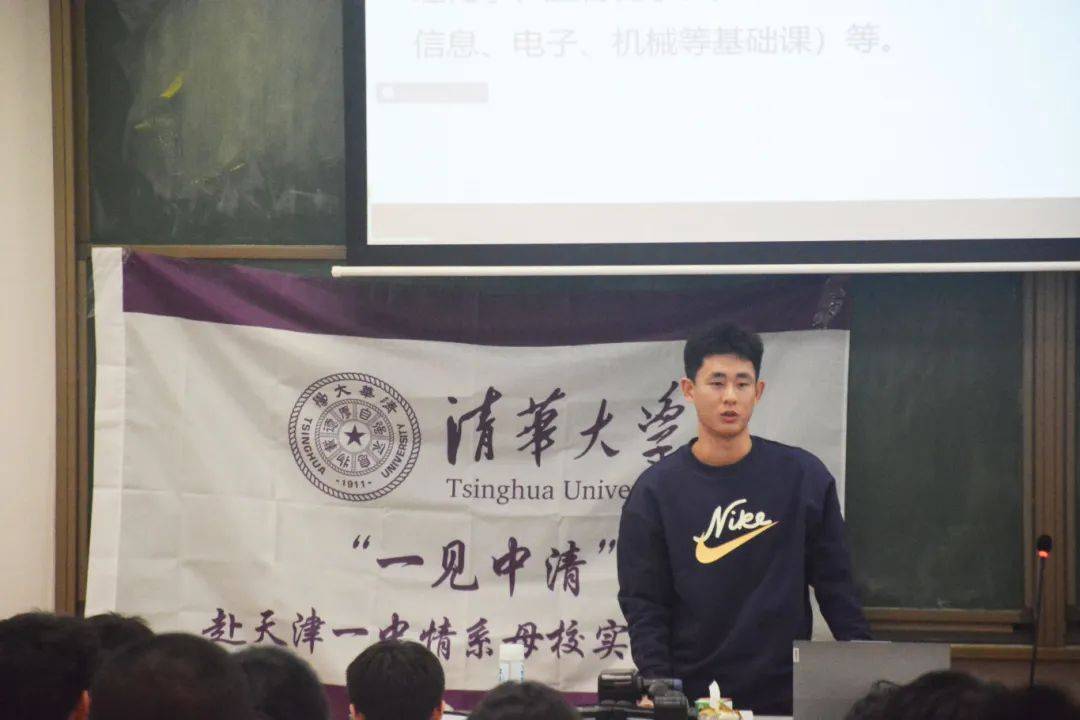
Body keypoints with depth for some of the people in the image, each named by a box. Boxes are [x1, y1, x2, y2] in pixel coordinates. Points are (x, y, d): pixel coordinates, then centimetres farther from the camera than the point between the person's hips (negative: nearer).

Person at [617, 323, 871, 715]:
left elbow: (836, 587, 4)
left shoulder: (804, 477, 2)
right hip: (691, 697, -1)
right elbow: (642, 603, -1)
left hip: (786, 697, 1)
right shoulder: (656, 490, 0)